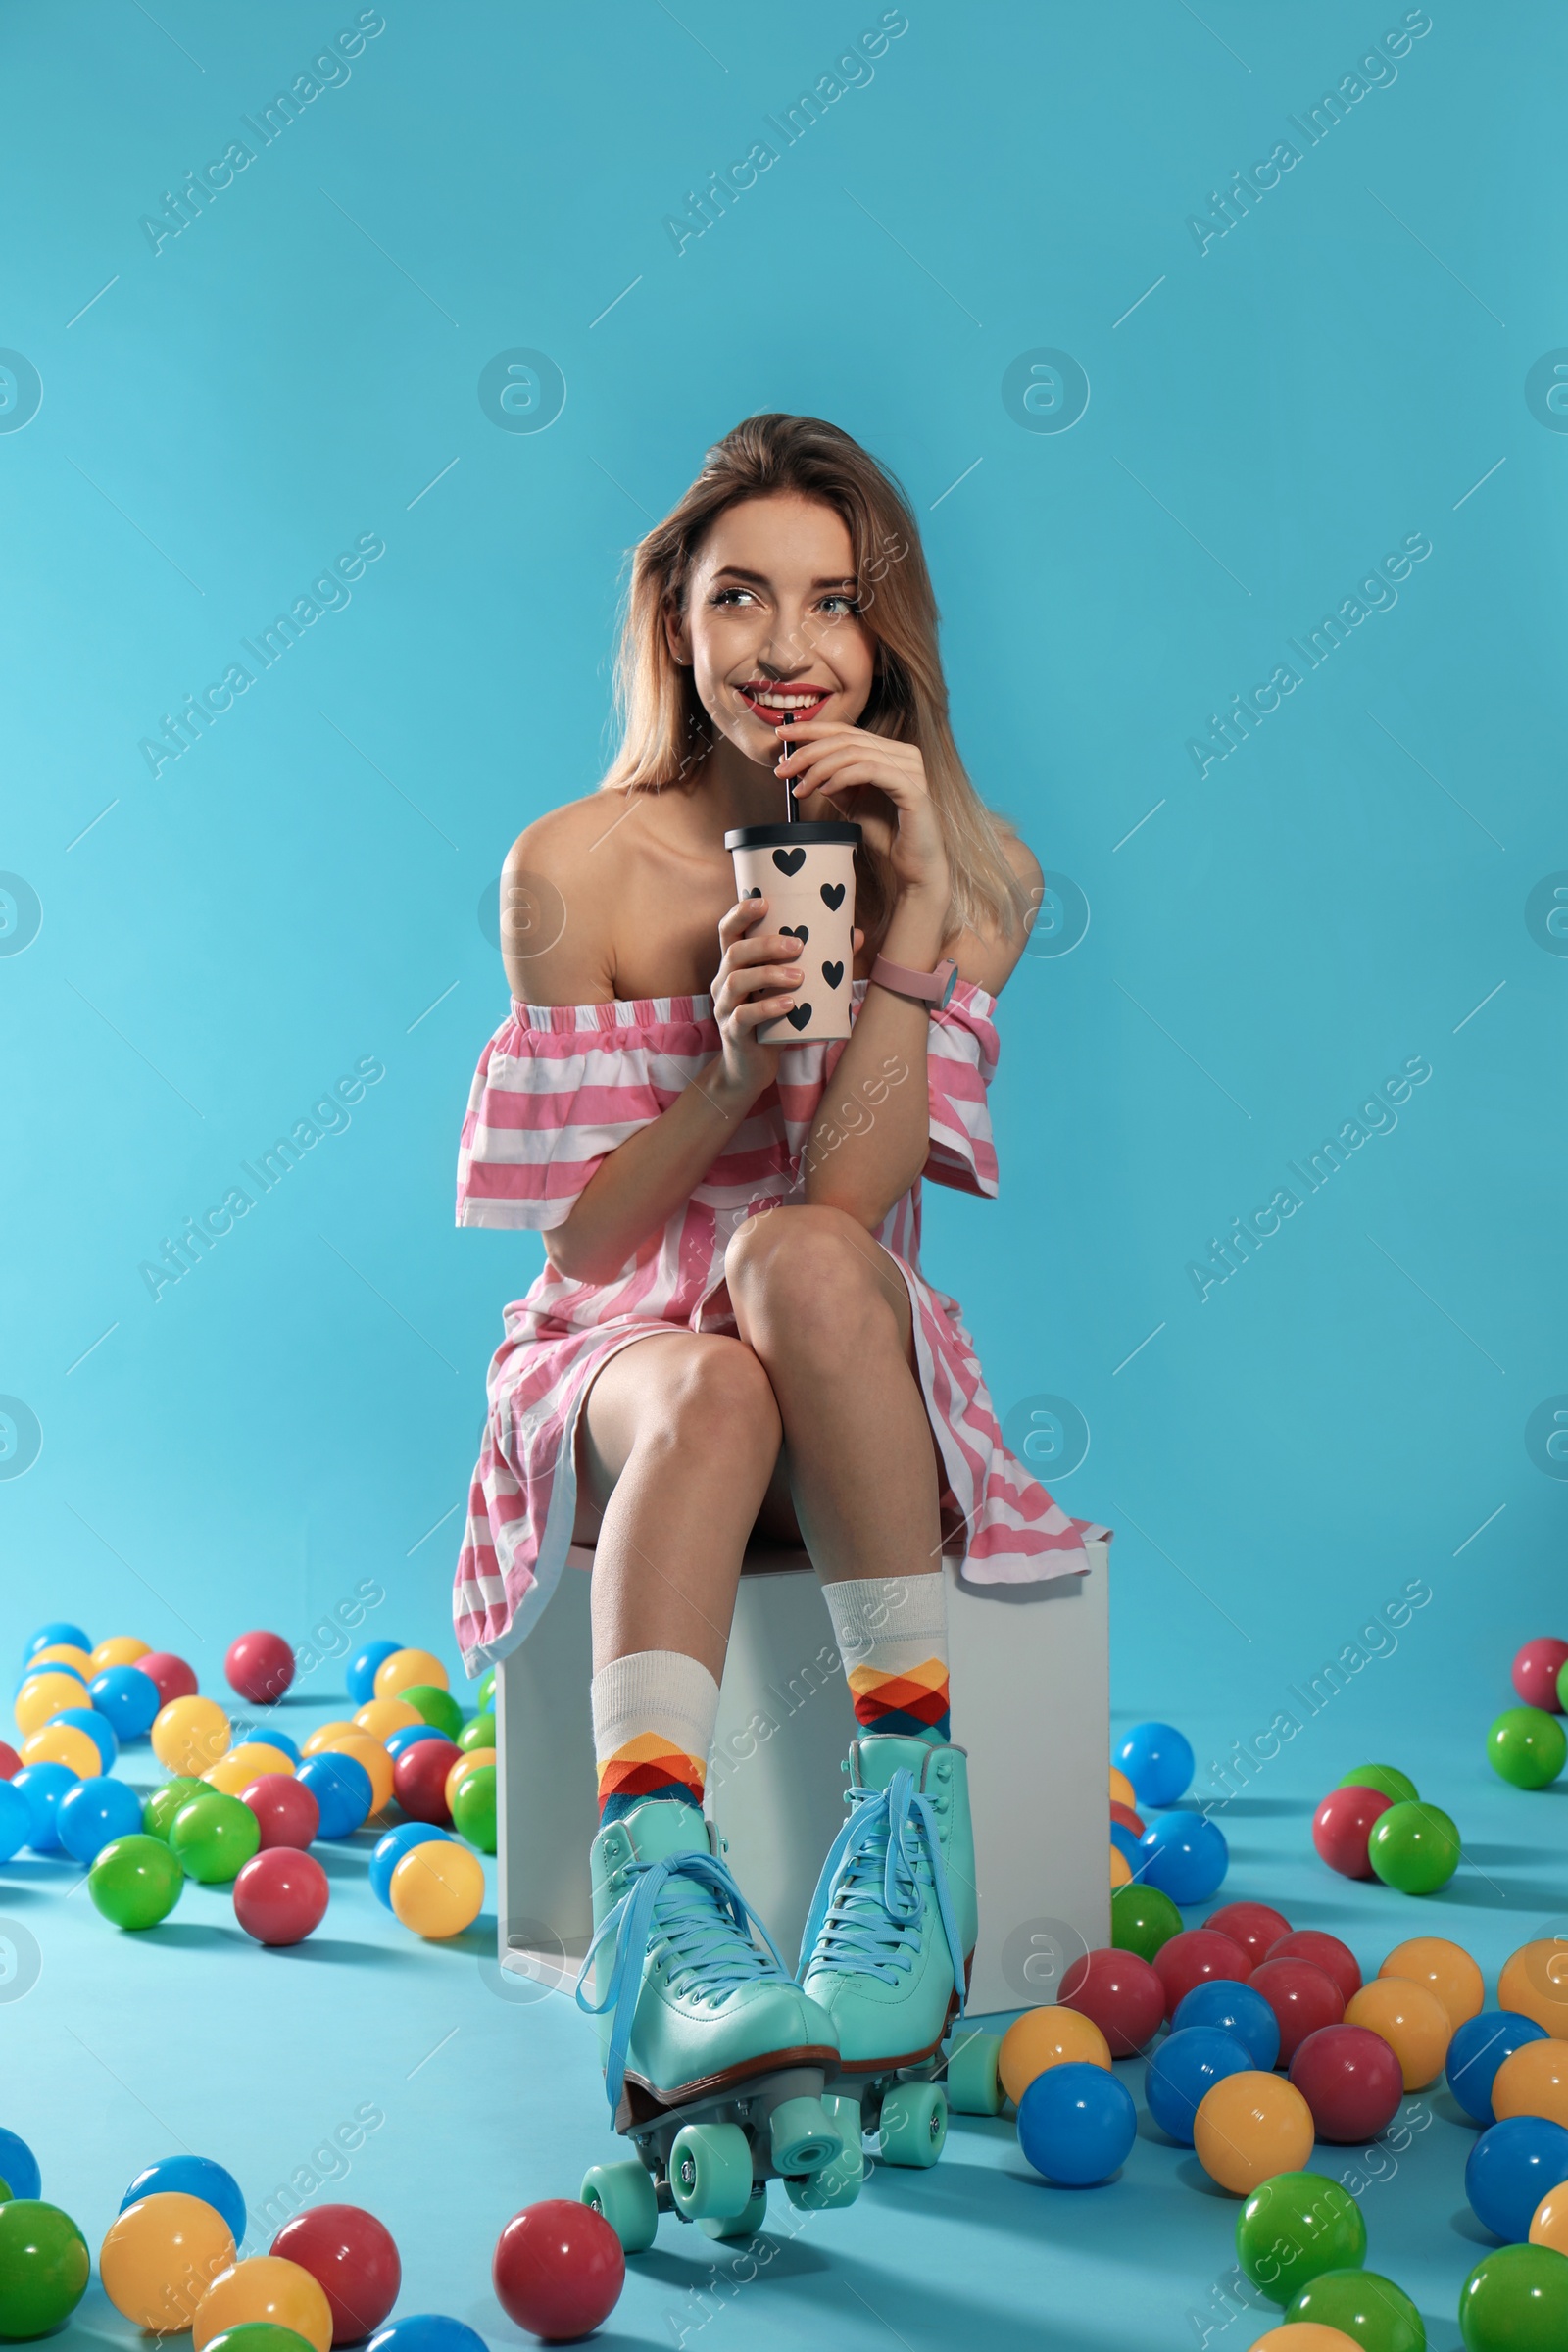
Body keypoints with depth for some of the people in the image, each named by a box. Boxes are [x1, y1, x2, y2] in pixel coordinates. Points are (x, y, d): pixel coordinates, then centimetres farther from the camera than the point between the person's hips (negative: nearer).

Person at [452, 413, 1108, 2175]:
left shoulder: (967, 872, -2)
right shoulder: (576, 868, -5)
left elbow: (851, 1198, -14)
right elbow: (575, 1240, -5)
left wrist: (916, 913, -22)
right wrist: (731, 1070, -22)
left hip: (861, 1393, 1)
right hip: (619, 1359, 0)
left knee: (796, 1256, -35)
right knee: (710, 1395, -37)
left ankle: (912, 1800, -33)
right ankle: (658, 1914, -52)